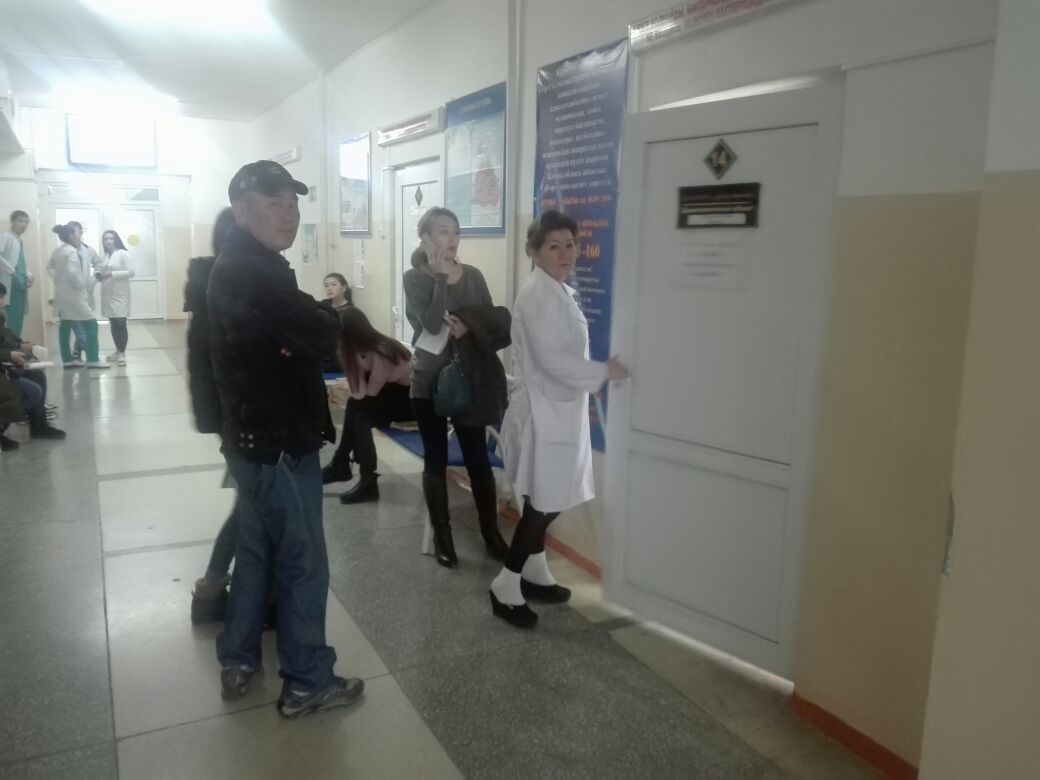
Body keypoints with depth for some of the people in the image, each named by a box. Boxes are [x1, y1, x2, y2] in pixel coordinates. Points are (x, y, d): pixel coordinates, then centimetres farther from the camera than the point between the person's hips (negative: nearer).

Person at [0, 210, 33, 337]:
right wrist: (11, 270, -20)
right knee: (11, 323, -12)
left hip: (21, 287, 8)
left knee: (17, 324, 7)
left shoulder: (21, 243, 23)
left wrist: (28, 275, 10)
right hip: (11, 287, -8)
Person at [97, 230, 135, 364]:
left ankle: (122, 353, -5)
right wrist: (98, 274, -5)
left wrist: (112, 274, -19)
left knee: (121, 324, -10)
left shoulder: (124, 254, -4)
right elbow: (97, 270, 19)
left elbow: (131, 272, -12)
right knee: (113, 324, 10)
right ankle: (118, 351, 19)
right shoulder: (103, 256, 13)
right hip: (107, 294, 6)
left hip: (120, 294, -6)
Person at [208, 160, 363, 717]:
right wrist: (329, 315, -5)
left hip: (255, 432, 10)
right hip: (277, 440, -10)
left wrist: (314, 318, -6)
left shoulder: (237, 267, 13)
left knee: (257, 547, 21)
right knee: (304, 562, 2)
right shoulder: (255, 272, -22)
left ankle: (238, 661, 35)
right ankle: (307, 683, 17)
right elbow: (319, 335, -26)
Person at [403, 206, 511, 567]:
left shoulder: (473, 275, 5)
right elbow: (431, 323, -20)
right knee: (436, 460, 7)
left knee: (478, 457, 5)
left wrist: (470, 328, -18)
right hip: (429, 381, -2)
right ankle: (442, 536, 20)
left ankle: (491, 531, 19)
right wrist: (445, 278, -18)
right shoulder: (414, 278, -4)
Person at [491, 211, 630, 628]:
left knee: (545, 500, 17)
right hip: (544, 411, -10)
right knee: (546, 502, -5)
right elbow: (551, 359, -23)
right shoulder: (538, 293, -18)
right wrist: (604, 372, -16)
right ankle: (506, 586, 6)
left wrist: (594, 378, 15)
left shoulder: (558, 291, 13)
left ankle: (534, 572, 31)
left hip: (560, 407, 10)